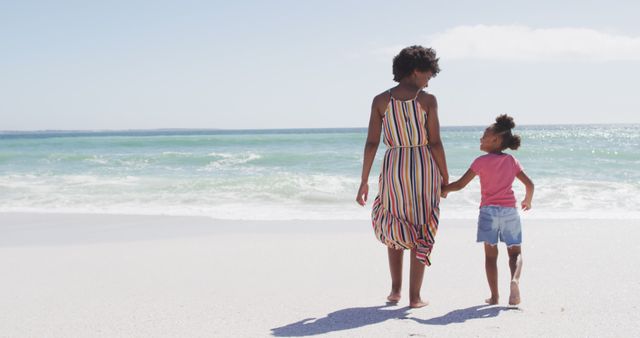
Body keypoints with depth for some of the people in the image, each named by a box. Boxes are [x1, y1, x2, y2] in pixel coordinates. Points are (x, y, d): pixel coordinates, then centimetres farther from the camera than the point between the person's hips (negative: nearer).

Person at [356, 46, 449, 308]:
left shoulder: (380, 100, -1)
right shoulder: (427, 100, -5)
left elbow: (371, 143, -4)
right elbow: (435, 143, -7)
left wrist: (364, 181, 0)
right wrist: (445, 178, 3)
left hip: (394, 168, 1)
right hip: (424, 168, -1)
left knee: (394, 228, 22)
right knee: (421, 232, 9)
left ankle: (395, 289, 20)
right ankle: (415, 296, 8)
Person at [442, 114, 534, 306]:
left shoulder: (482, 161, -3)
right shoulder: (512, 161, 8)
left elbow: (460, 184, -6)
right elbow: (529, 184, 7)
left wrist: (442, 189, 8)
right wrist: (527, 201, 25)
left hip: (489, 211, -2)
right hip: (510, 211, 2)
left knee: (490, 254, 5)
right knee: (515, 252, 9)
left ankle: (494, 296, 2)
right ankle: (515, 279, -21)